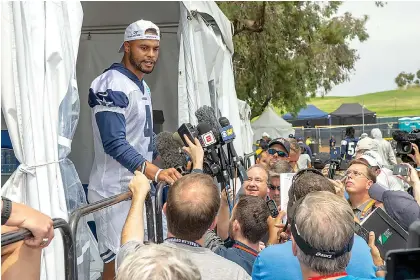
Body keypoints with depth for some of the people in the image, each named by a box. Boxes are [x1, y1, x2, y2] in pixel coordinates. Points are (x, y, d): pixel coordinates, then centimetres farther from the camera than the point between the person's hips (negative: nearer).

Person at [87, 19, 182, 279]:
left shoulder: (143, 86, 14)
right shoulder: (112, 86, -16)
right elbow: (115, 144, -27)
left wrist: (165, 163, 22)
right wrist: (156, 173, -36)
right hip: (116, 191, -9)